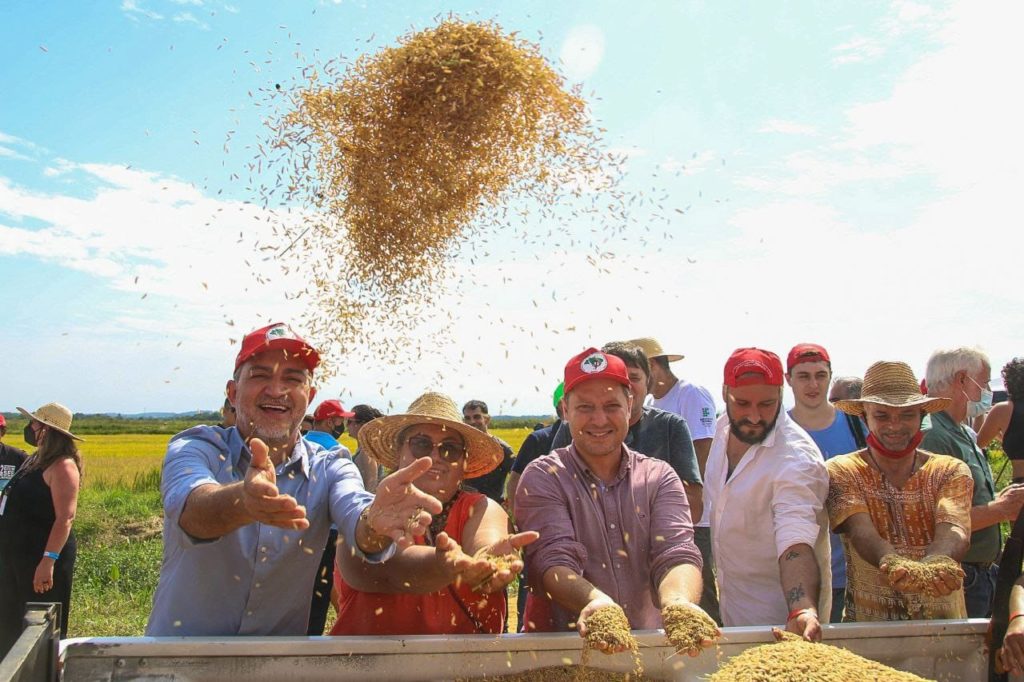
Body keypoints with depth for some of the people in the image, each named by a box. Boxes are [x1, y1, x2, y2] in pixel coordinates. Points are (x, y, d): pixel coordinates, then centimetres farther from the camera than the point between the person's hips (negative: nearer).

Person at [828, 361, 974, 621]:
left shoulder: (951, 471, 5)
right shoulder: (841, 471, 0)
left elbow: (953, 531, -12)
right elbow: (861, 531, -15)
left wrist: (933, 564, -32)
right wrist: (890, 562, -36)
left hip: (943, 621, 2)